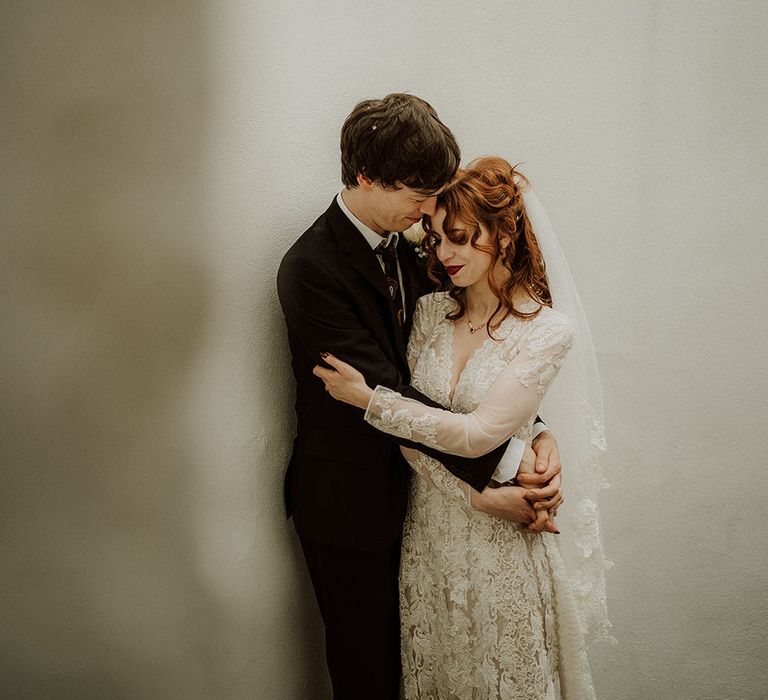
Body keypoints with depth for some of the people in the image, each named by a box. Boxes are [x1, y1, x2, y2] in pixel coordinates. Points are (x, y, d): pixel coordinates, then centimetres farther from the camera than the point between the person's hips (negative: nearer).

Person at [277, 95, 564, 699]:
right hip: (349, 506, -7)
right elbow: (385, 393, -27)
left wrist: (538, 433, -16)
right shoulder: (312, 269, -22)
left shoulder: (404, 249, 3)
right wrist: (505, 459, -28)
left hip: (406, 487, 7)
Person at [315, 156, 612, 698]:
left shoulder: (547, 332, -13)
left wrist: (369, 400, -18)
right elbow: (409, 409, 2)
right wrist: (463, 484, -13)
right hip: (429, 528, 4)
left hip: (502, 537, -4)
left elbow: (478, 433, -19)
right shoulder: (431, 312, 2)